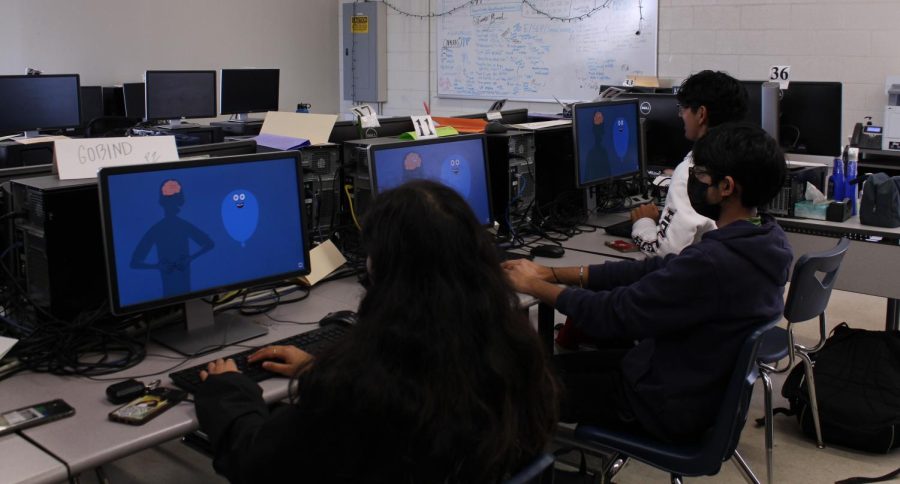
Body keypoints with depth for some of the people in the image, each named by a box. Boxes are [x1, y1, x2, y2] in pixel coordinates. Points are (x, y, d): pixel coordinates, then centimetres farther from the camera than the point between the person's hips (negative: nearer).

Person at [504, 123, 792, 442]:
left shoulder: (712, 263, -34)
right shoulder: (767, 240, -4)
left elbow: (615, 314, -25)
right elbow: (658, 270, 0)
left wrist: (536, 286, -8)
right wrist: (553, 273, 0)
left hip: (673, 406, -8)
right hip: (711, 384, 8)